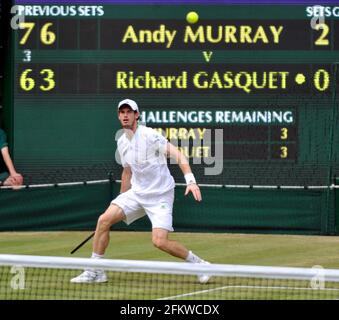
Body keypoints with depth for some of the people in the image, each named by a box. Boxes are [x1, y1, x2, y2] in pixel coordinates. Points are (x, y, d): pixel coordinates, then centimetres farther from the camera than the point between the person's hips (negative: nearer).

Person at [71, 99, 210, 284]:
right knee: (104, 220, -8)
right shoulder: (122, 142, 7)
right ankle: (95, 272, 2)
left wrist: (190, 180, -34)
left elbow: (178, 155, -21)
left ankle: (198, 264, 1)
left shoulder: (149, 135, -16)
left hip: (160, 195, -7)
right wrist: (121, 203, 23)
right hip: (137, 192, 7)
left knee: (159, 241, -20)